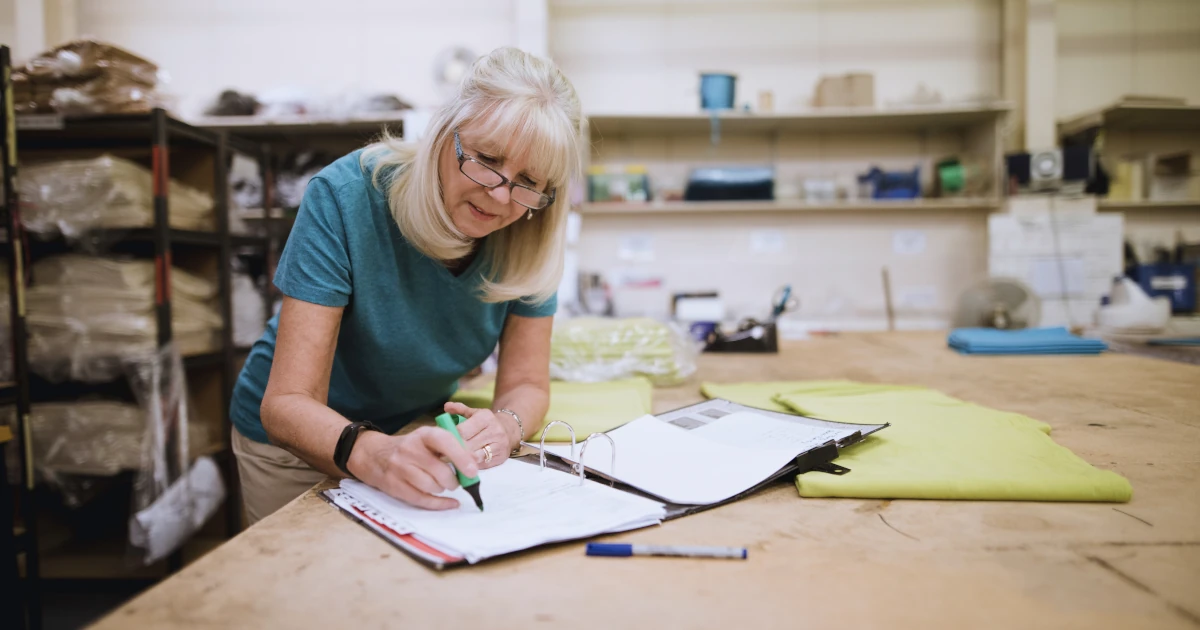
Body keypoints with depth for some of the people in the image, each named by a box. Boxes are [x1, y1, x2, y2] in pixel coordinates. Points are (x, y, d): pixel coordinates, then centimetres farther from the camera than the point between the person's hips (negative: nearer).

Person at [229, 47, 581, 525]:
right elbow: (287, 404, -32)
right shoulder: (345, 198, -29)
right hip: (297, 441, -2)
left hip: (420, 430, 3)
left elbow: (527, 384, -13)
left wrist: (503, 427, -37)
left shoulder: (531, 235, -18)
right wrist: (372, 453, -52)